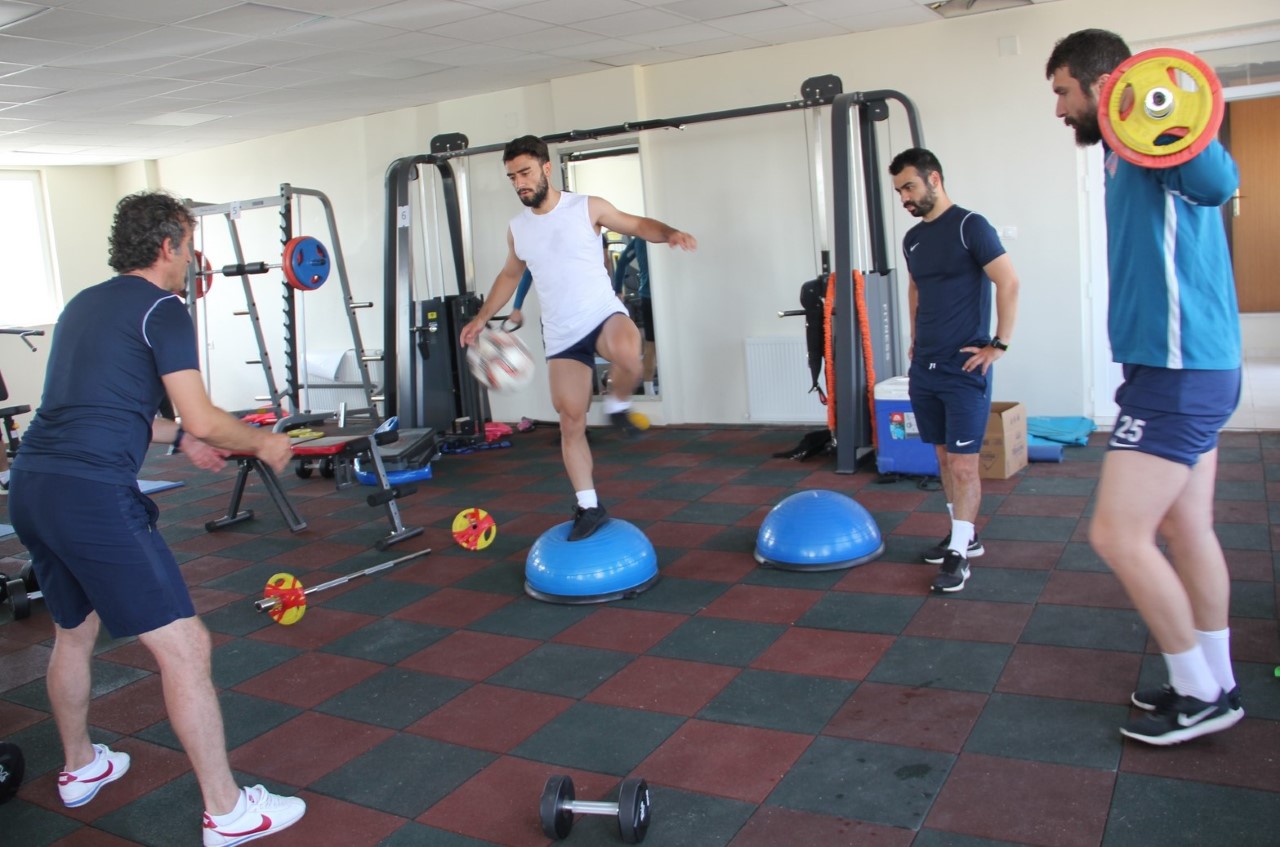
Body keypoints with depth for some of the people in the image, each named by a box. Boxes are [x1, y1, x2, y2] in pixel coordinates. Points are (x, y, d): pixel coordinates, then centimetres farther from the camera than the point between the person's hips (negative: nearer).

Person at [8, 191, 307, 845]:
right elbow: (205, 421, -9)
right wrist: (263, 444, 7)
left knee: (74, 631, 28)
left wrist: (178, 438, 32)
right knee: (184, 647, -4)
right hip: (93, 494, -10)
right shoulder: (160, 308, -5)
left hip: (30, 488, 10)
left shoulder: (83, 304, 20)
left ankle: (79, 768, 47)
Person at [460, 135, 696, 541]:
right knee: (571, 422, 3)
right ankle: (588, 506, 16)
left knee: (627, 354, -39)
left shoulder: (587, 207, -4)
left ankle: (617, 405, -6)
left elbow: (637, 225, 3)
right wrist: (482, 318, 20)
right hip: (561, 336, 4)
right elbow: (509, 275, 23)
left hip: (603, 315, -4)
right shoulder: (517, 229, 7)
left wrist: (670, 233, -17)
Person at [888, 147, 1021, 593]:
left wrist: (999, 345, -13)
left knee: (963, 463, -5)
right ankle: (965, 534, 27)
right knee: (944, 457, 13)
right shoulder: (913, 238, 13)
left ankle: (958, 554, 2)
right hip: (925, 368, 7)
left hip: (965, 368, -7)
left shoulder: (969, 226, -9)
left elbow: (1008, 282, -12)